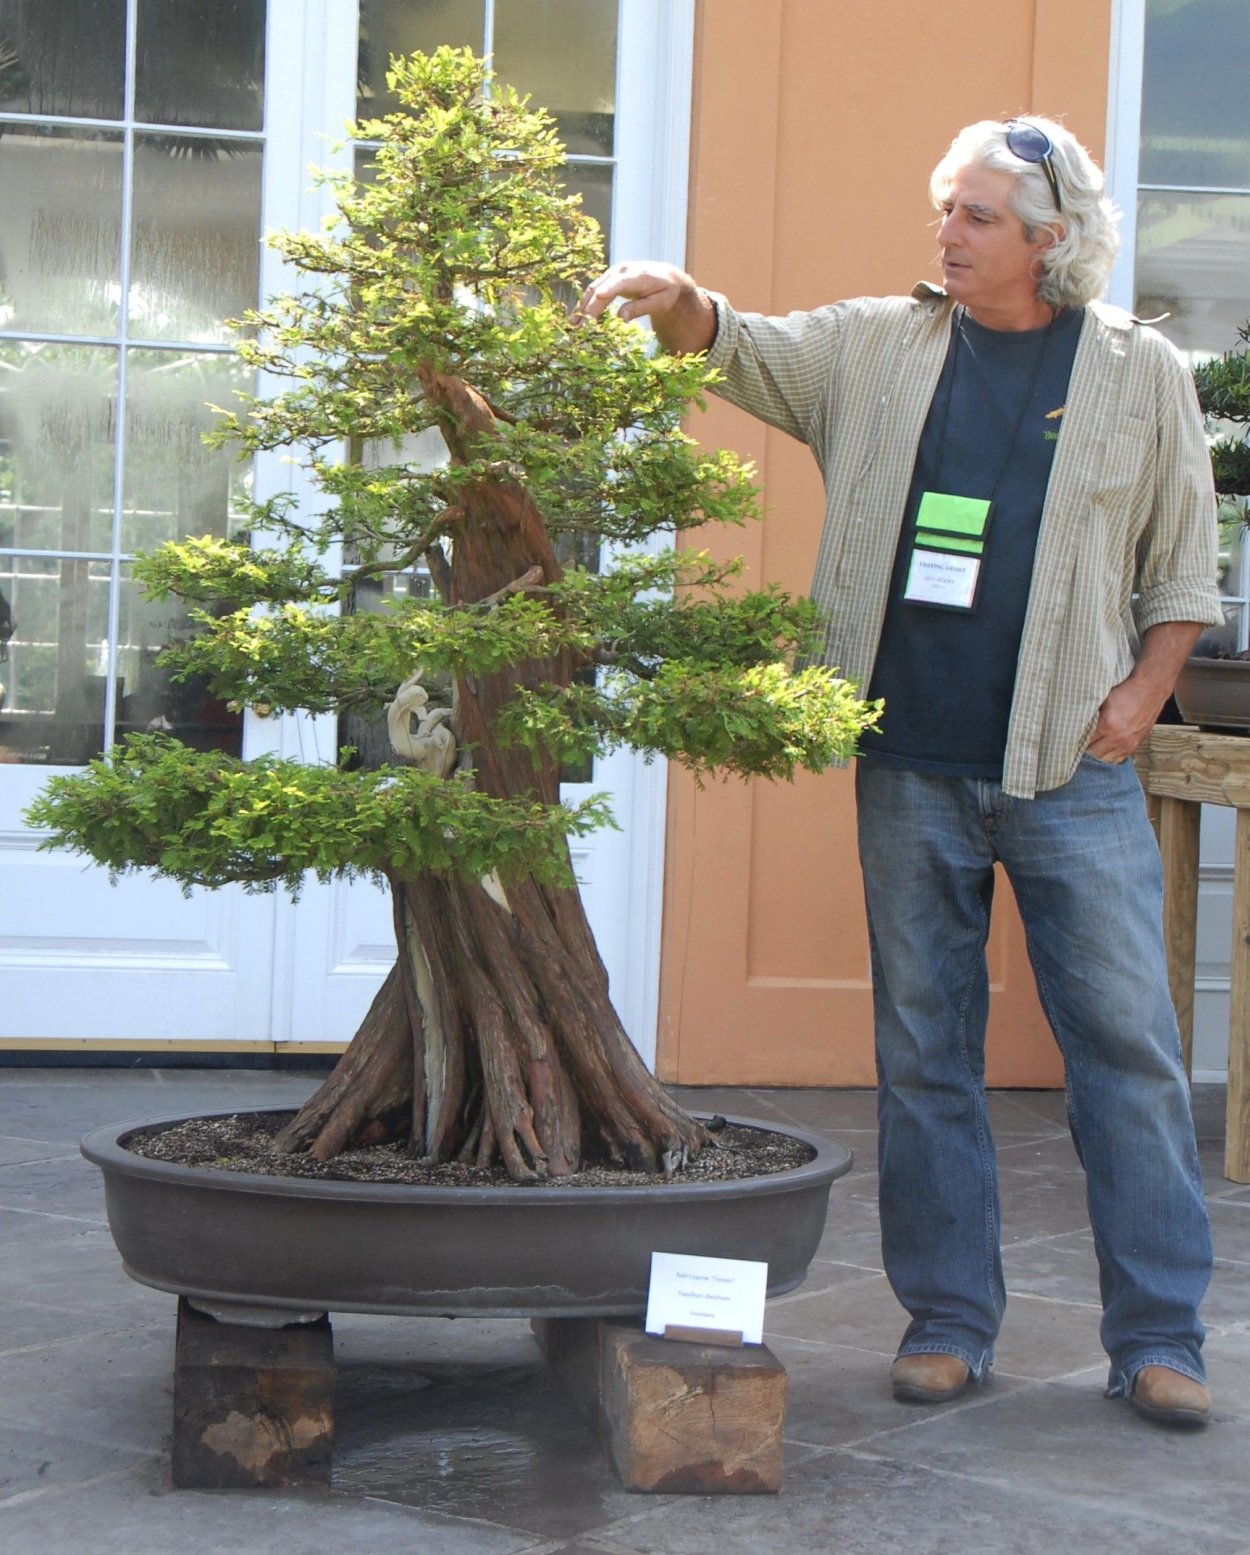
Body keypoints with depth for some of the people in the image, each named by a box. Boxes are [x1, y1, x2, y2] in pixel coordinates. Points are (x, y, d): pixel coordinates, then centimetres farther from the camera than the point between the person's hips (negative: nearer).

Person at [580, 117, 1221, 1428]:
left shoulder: (1140, 373, 5)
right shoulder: (879, 350, 9)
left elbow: (1184, 567, 10)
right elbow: (740, 353, 4)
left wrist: (1143, 692, -3)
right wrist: (678, 305, -17)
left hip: (1073, 773, -1)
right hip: (911, 767, 2)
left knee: (1127, 1043, -1)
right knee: (922, 1048, 6)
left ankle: (1157, 1334, 8)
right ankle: (947, 1320, 17)